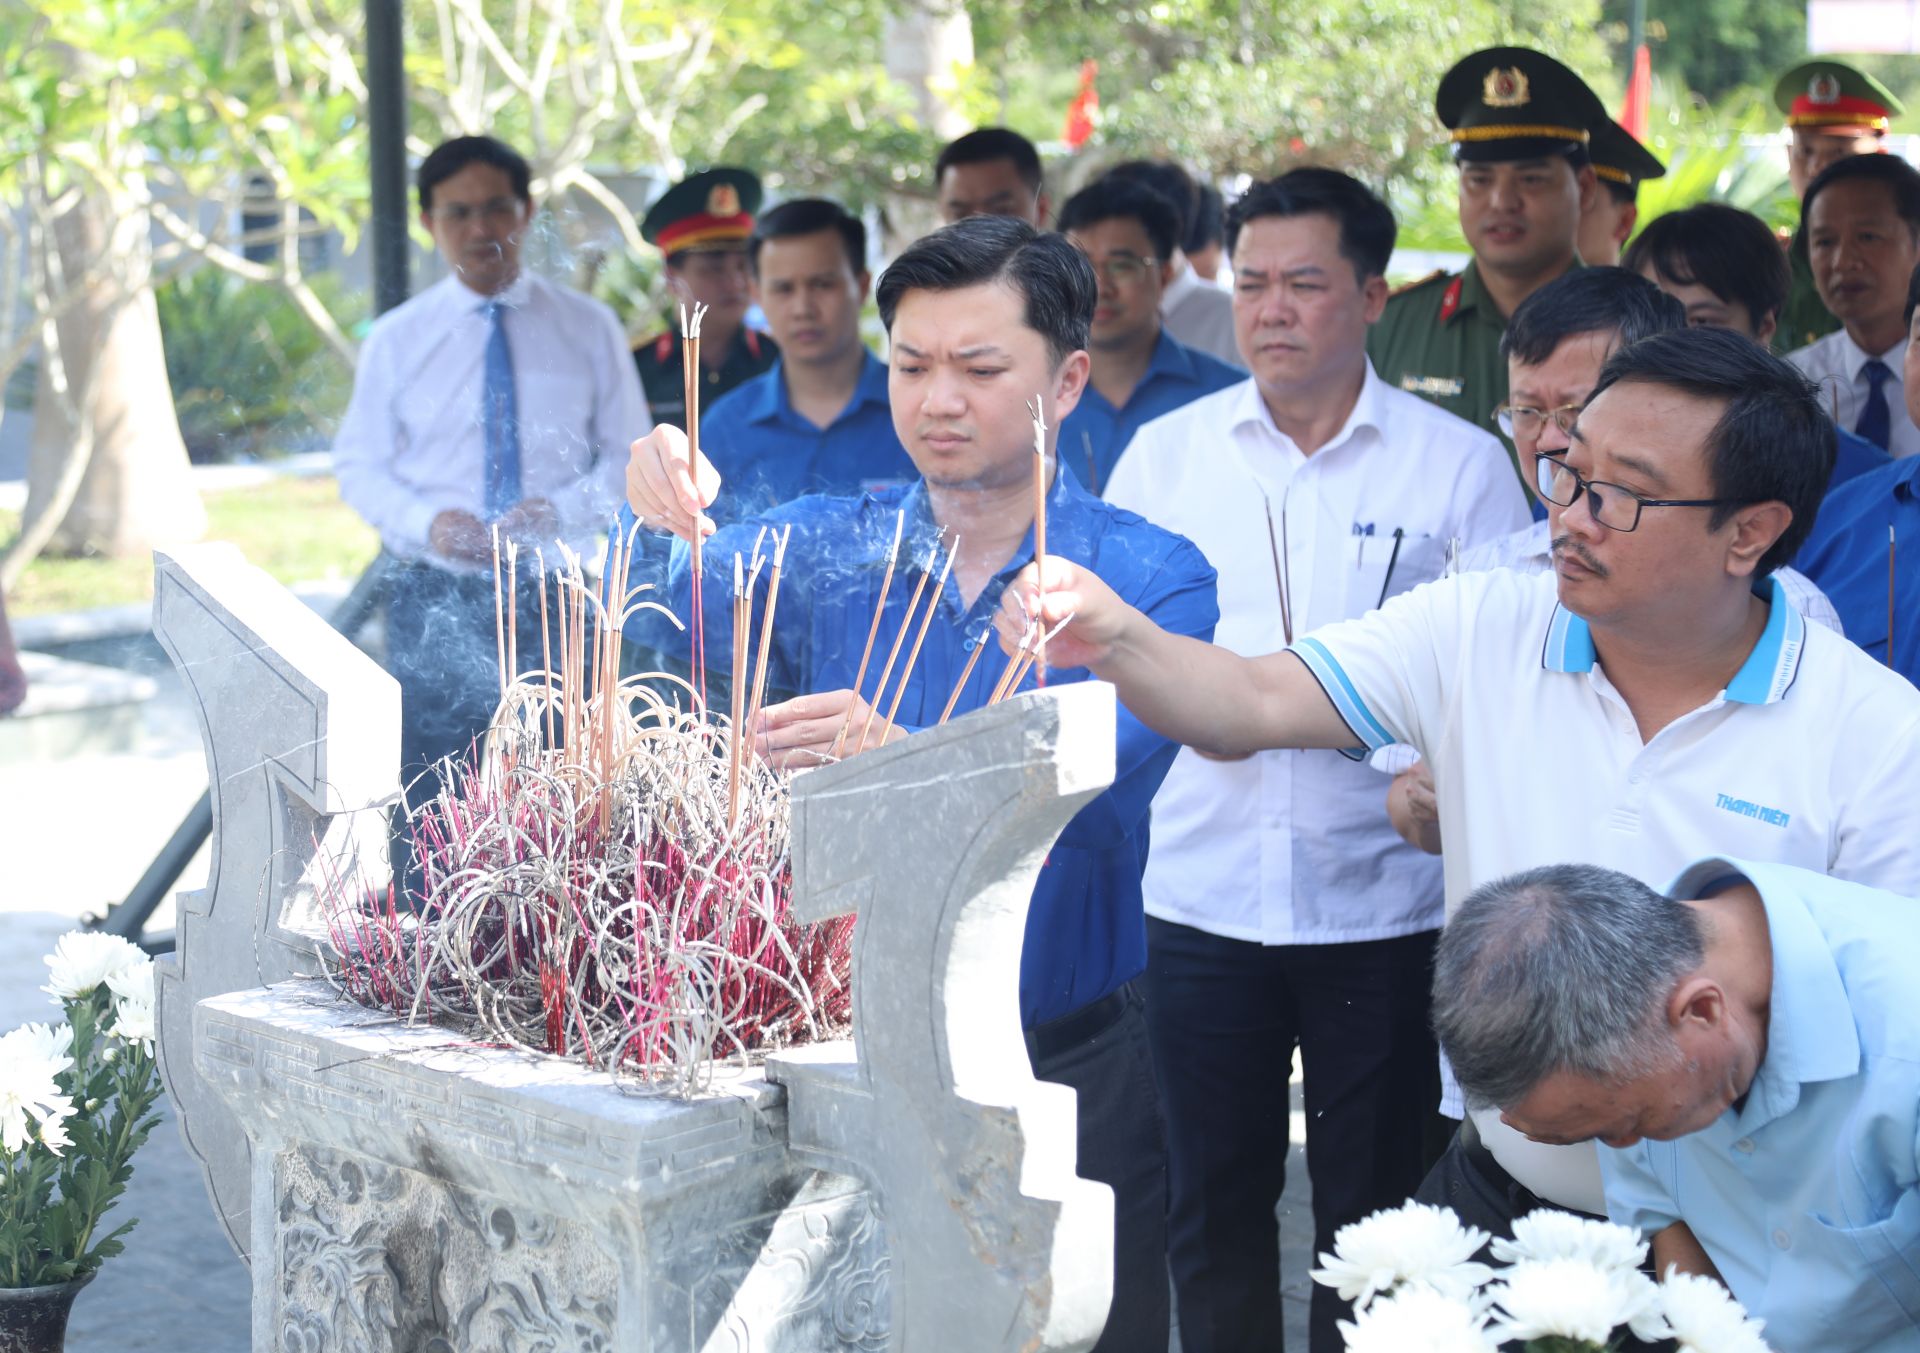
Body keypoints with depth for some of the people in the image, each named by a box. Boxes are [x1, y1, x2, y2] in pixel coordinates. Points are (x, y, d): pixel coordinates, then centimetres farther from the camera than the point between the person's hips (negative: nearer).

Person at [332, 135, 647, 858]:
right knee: (432, 799, 0)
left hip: (558, 592, 0)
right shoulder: (396, 338, 6)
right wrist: (427, 521, -14)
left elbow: (629, 457, 6)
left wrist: (560, 510, -14)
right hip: (437, 596, 0)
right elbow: (359, 464, 7)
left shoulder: (589, 328, 6)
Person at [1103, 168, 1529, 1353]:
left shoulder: (1460, 465, 0)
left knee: (1372, 1205, 7)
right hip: (1205, 890, 2)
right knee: (1212, 1205, 11)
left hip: (1384, 897, -2)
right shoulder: (1165, 454, 8)